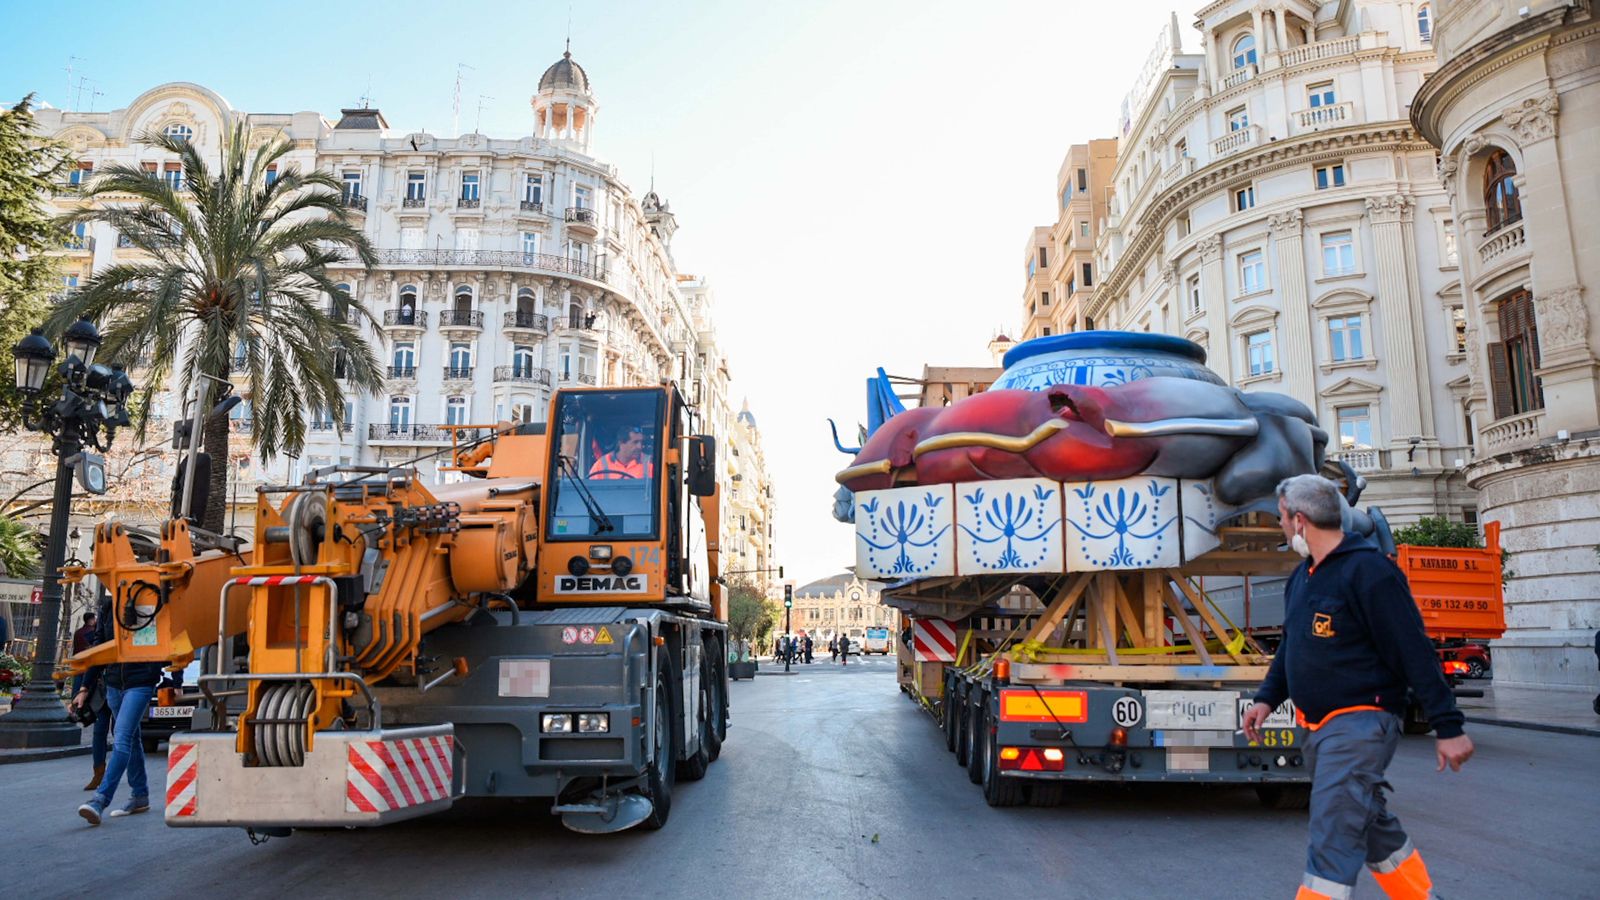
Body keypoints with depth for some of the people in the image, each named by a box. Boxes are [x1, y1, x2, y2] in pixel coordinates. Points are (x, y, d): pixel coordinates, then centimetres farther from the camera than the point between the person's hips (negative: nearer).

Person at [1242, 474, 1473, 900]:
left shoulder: (1367, 571, -16)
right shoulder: (1301, 576, 12)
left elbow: (1416, 653, -17)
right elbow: (1292, 645, 22)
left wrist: (1448, 727, -16)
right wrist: (1267, 698, 13)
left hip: (1361, 722, -9)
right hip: (1320, 727, 9)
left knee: (1333, 838, -12)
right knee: (1371, 825, 20)